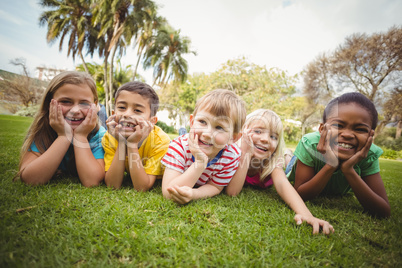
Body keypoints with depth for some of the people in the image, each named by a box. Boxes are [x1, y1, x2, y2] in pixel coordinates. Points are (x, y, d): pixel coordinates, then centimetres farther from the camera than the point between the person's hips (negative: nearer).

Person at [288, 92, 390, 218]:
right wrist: (330, 165, -53)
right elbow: (300, 195, -39)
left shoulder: (369, 155, -36)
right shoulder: (309, 144, -41)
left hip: (338, 194, 1)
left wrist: (348, 170, -50)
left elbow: (384, 212, -36)